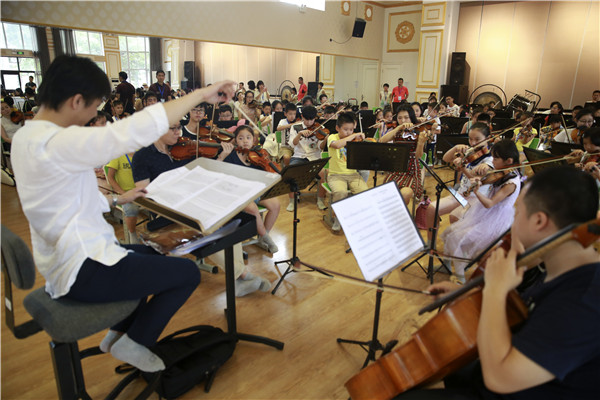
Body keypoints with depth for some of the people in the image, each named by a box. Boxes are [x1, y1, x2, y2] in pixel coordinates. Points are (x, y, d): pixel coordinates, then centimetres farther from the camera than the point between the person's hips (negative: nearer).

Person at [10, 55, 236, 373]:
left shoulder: (27, 137, 6)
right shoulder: (58, 142, -27)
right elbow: (141, 128, -35)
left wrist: (117, 200, 17)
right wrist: (203, 93, -27)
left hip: (61, 260, 11)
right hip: (82, 273, -10)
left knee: (152, 253, 29)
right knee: (187, 273, -2)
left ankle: (119, 332, 31)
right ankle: (134, 343, 13)